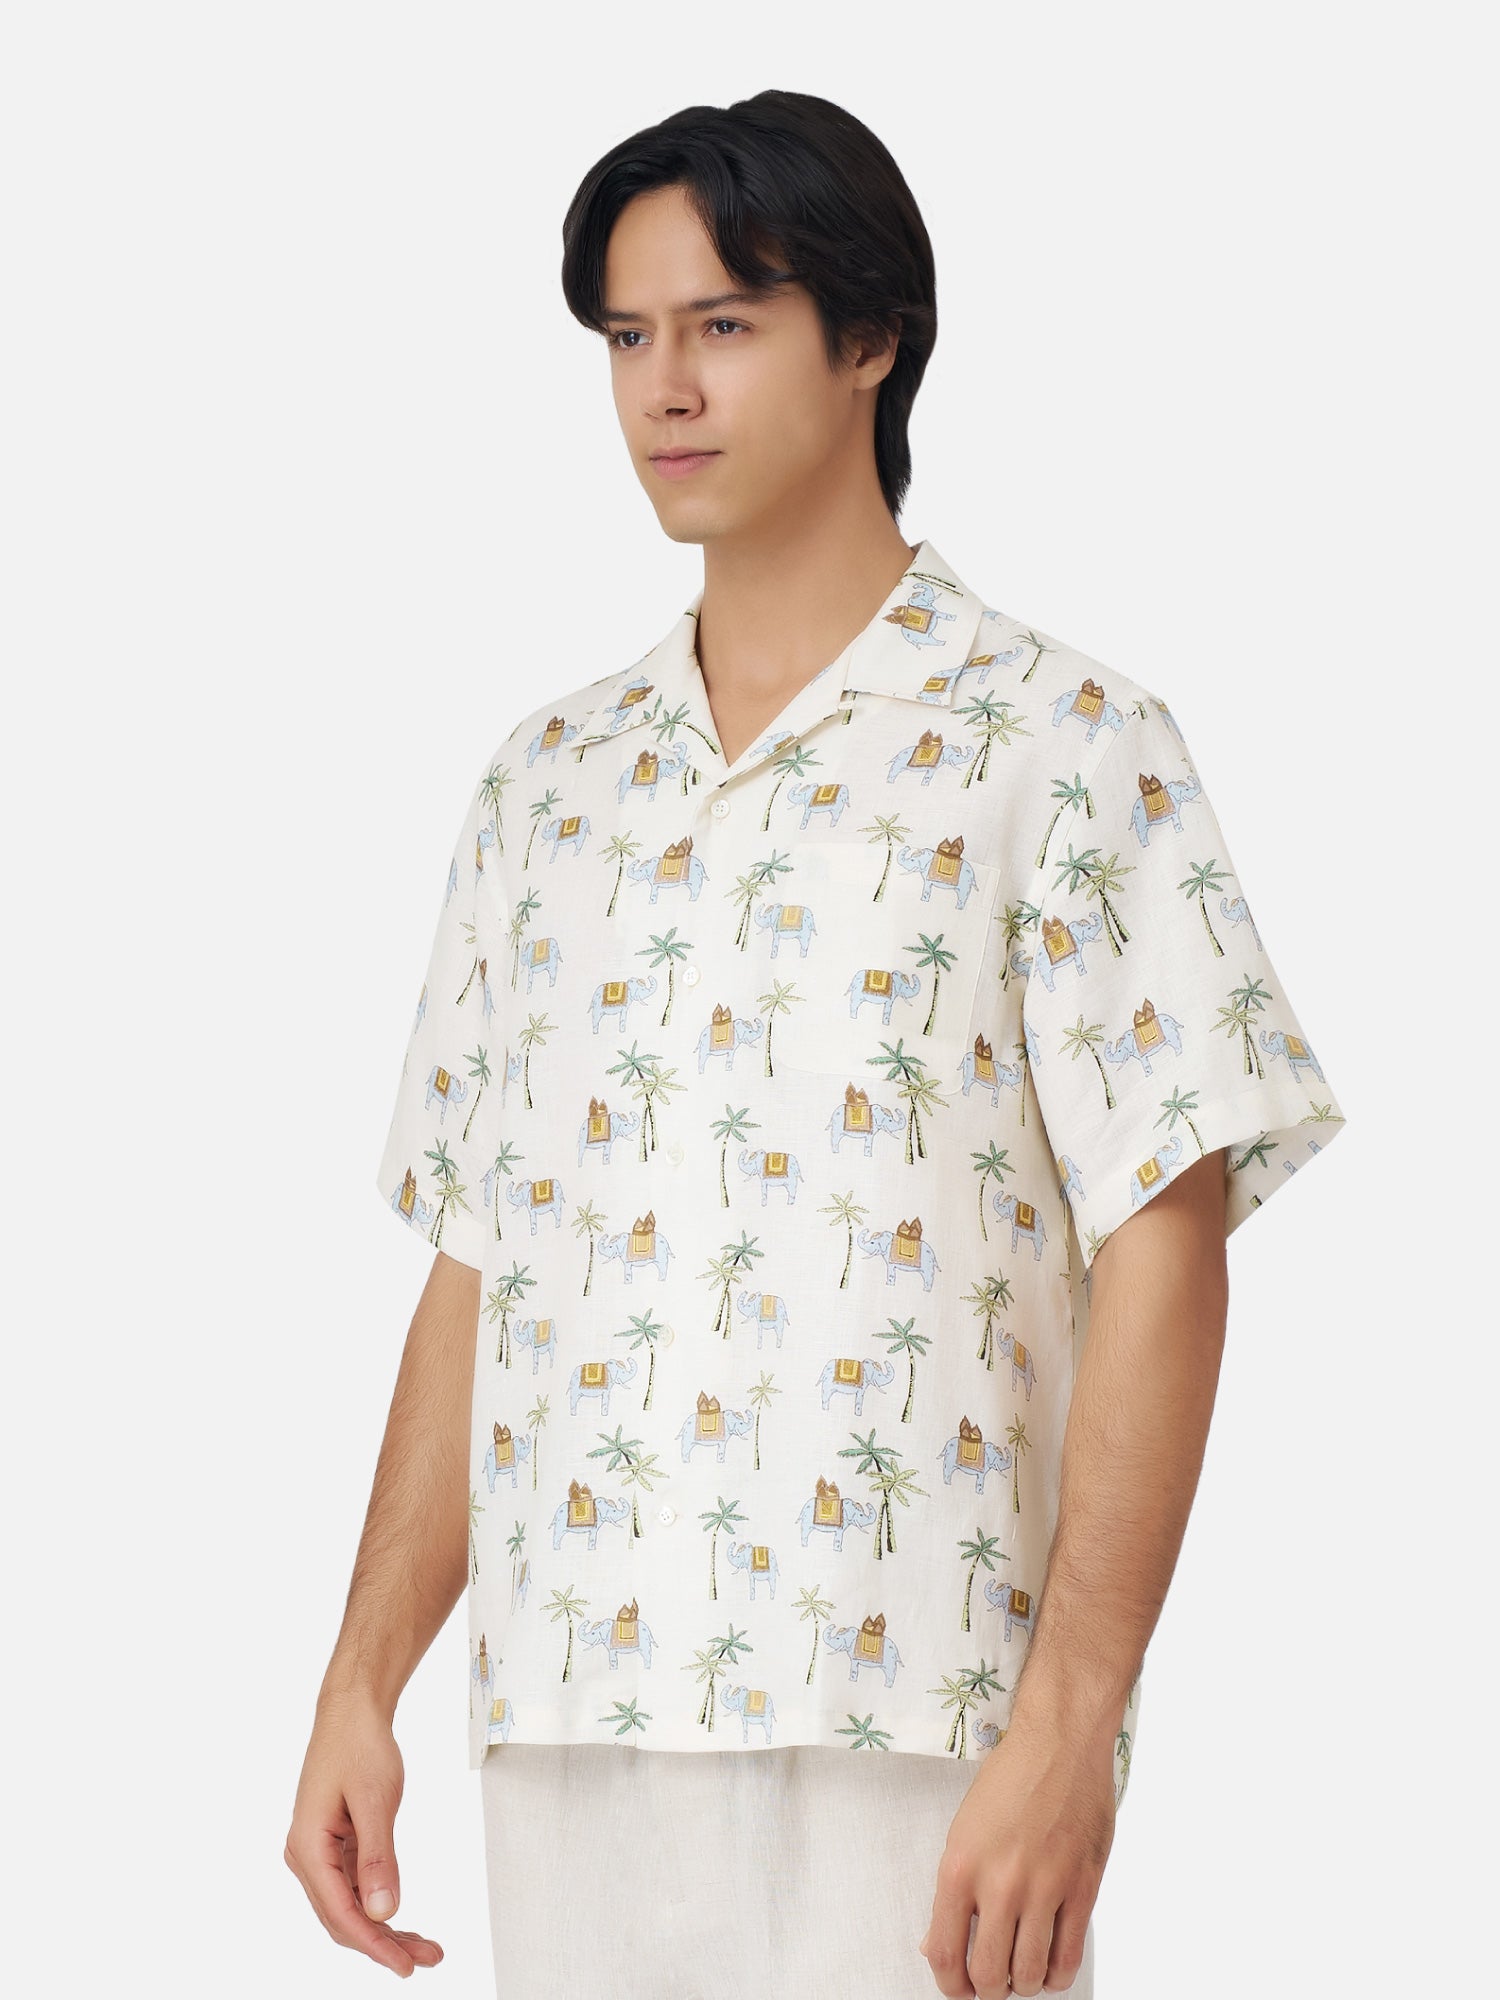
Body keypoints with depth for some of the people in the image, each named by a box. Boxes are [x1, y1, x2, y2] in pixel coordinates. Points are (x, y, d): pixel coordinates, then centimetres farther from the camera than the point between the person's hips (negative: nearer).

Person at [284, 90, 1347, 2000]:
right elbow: (473, 1261, 15)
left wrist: (1069, 1730, -16)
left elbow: (1165, 1248, -8)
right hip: (566, 1733, 5)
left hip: (910, 1732, -4)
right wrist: (362, 1683, 8)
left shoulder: (1061, 744, -2)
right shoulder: (548, 779, 14)